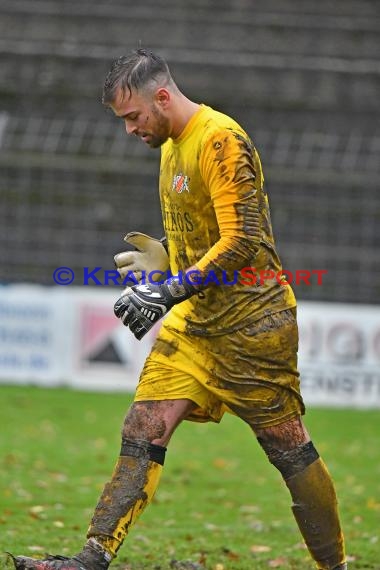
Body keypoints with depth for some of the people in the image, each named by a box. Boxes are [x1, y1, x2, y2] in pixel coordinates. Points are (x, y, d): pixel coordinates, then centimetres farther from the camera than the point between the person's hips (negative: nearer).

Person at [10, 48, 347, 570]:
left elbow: (240, 241, -22)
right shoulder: (172, 146, 14)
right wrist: (165, 258, 9)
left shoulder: (220, 140, -15)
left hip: (252, 320, -9)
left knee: (288, 448, -2)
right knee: (142, 431, -3)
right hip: (197, 317, 9)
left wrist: (168, 291, -24)